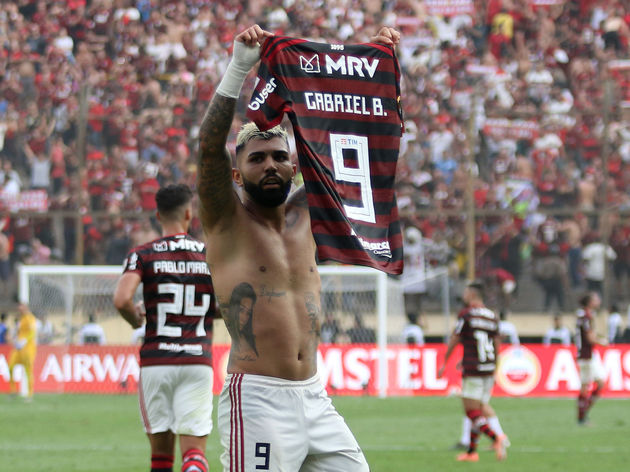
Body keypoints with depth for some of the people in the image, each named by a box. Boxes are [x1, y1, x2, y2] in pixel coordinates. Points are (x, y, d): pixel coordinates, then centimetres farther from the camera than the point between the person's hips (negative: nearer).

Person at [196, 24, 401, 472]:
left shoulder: (305, 212, 13)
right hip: (256, 401, -6)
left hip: (314, 398, 6)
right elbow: (210, 145, -17)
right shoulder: (227, 218, -1)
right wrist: (240, 67, -28)